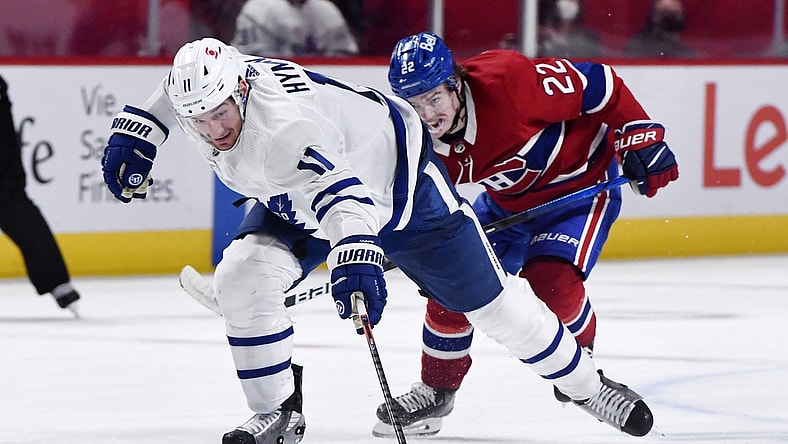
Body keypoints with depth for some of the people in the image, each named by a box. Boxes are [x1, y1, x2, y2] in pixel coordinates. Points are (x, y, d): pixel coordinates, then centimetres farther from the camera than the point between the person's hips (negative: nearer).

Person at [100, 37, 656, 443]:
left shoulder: (282, 123, -43)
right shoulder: (204, 86, -19)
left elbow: (340, 191, -57)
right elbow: (168, 93, 7)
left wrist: (356, 255, -71)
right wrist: (135, 136, 0)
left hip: (395, 179, -7)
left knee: (488, 299, 0)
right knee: (243, 277, -15)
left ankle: (584, 383, 20)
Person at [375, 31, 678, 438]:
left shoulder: (506, 81, -36)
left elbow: (598, 86, -26)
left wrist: (641, 139, -24)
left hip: (582, 183, -6)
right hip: (507, 201, 6)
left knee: (550, 282, -26)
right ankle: (436, 390, 21)